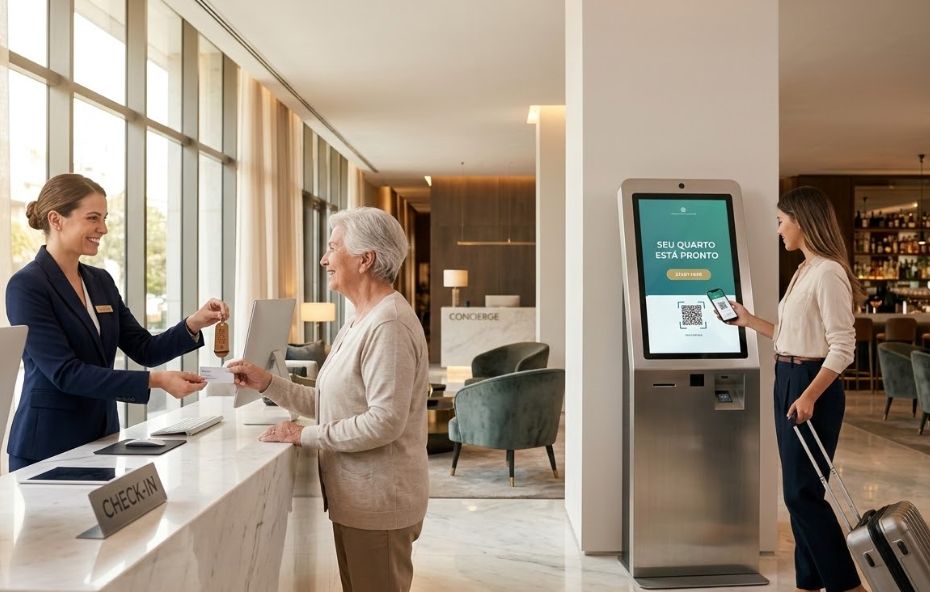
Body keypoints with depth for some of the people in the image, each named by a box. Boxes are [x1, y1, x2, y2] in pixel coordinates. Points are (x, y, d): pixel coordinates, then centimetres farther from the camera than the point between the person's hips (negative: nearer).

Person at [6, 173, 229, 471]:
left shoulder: (101, 281, 8)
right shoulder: (26, 286, -14)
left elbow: (145, 350, 6)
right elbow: (65, 373, -21)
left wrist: (193, 324, -11)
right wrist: (155, 381, -28)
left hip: (101, 438, 7)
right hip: (47, 446, -7)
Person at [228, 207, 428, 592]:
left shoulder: (389, 324, -21)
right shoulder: (359, 321, 12)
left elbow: (385, 422, -27)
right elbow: (328, 404, 11)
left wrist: (305, 436, -18)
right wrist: (266, 383, 4)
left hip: (378, 503, -10)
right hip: (356, 498, 10)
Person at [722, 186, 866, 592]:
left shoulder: (828, 273, -16)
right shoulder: (804, 271, 13)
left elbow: (842, 348, -20)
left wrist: (809, 396, -25)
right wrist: (748, 320, 21)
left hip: (812, 385, -10)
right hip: (788, 380, 10)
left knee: (804, 492, -4)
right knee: (798, 490, 13)